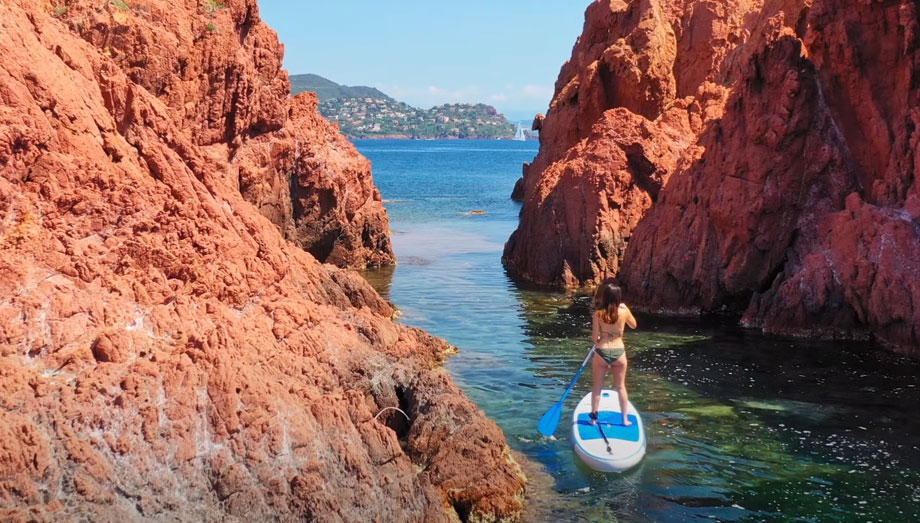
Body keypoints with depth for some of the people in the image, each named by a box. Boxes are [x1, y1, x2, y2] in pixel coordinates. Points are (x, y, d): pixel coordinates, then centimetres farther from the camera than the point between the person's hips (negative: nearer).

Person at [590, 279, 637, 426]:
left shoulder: (598, 314, -13)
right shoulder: (624, 311, -8)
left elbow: (594, 338, -11)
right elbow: (633, 325, 13)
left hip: (601, 353, -1)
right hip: (619, 353, 2)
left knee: (597, 387, 13)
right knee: (621, 387, 15)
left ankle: (594, 418, 19)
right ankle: (625, 419, 21)